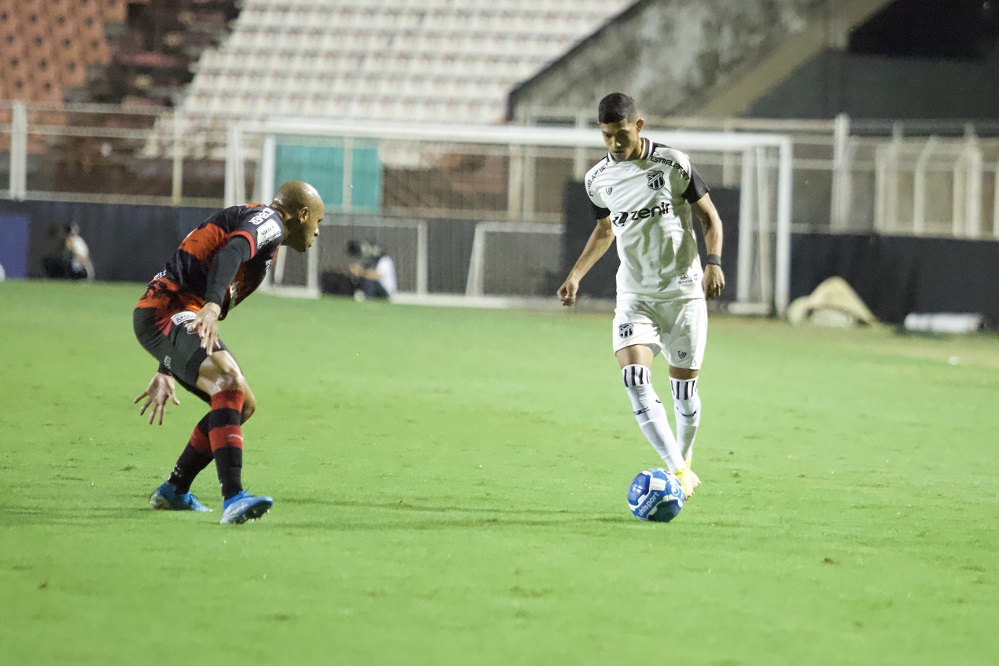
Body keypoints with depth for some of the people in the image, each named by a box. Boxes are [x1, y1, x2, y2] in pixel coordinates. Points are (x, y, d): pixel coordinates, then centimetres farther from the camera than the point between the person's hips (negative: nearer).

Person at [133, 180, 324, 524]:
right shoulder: (268, 220, -3)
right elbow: (230, 253, -25)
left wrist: (167, 373, 35)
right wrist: (212, 306, -43)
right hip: (167, 312, -10)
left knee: (243, 405, 15)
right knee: (230, 383, -28)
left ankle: (173, 491, 27)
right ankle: (233, 498, -40)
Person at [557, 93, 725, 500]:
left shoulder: (672, 163, -7)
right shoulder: (598, 180, 4)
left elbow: (709, 215, 0)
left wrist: (713, 261, -15)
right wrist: (575, 275, 14)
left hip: (682, 290, -2)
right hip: (634, 294, 2)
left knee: (684, 386, 2)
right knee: (634, 374, -20)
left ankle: (684, 461, 28)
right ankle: (679, 472, -26)